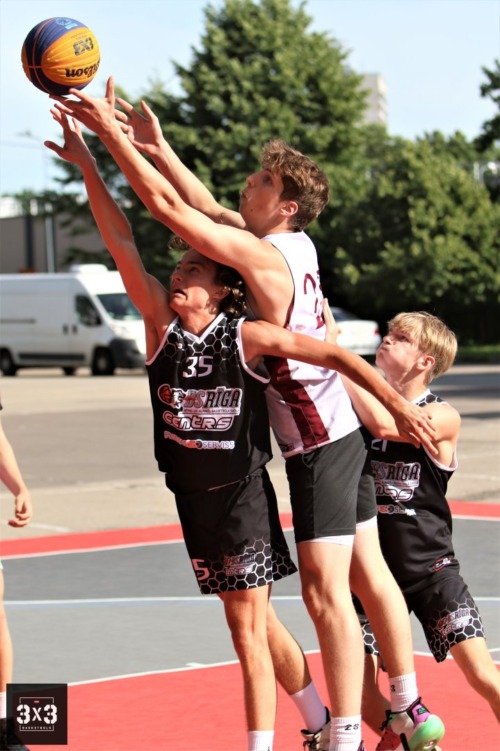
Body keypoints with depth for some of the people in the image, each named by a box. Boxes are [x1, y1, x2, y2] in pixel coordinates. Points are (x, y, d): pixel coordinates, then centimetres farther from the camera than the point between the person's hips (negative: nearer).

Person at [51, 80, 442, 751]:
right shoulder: (298, 245, 6)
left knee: (326, 594, -6)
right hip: (341, 432, 10)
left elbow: (169, 206, -19)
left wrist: (109, 130, -14)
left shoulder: (265, 258, -19)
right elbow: (204, 204, 18)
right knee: (368, 575, 16)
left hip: (319, 444, -10)